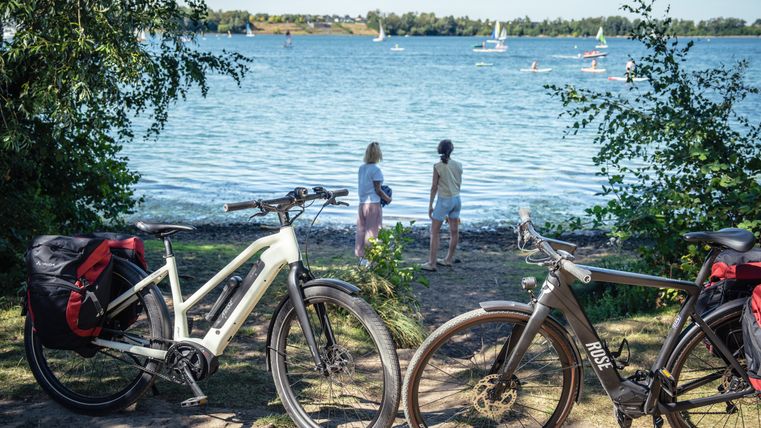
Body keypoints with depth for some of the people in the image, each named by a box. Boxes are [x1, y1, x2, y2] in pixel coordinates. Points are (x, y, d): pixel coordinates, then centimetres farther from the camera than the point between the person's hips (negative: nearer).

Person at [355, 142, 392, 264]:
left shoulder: (361, 168, 7)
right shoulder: (376, 169, -14)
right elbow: (377, 190, -13)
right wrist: (387, 199, 3)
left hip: (362, 203, 7)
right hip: (373, 204, -6)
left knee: (361, 230, 12)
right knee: (372, 231, 1)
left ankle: (361, 256, 18)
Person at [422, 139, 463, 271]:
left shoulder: (438, 166, -13)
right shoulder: (458, 165, 1)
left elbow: (434, 187, -10)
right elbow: (459, 184, 9)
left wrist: (430, 205, -4)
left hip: (444, 200, -6)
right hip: (456, 199, 6)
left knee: (434, 232, 0)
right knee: (454, 231, 13)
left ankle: (432, 263, -2)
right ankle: (449, 259, 25)